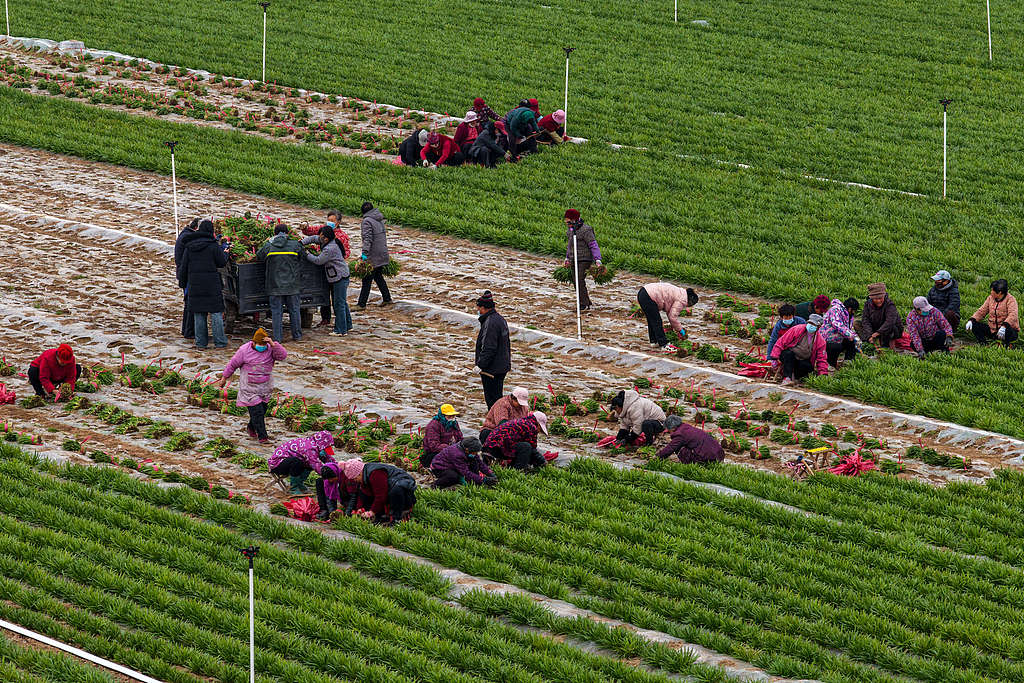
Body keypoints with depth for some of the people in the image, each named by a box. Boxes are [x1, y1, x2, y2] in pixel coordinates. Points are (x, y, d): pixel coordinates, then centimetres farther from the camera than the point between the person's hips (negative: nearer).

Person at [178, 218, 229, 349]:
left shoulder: (189, 247, 5)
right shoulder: (213, 245, -9)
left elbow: (183, 266, 8)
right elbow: (222, 262, -4)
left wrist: (182, 282, 19)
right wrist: (225, 254, 17)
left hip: (195, 285, 3)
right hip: (212, 285, -3)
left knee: (198, 314, 9)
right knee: (216, 313, 3)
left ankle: (200, 343, 9)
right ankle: (220, 342, 3)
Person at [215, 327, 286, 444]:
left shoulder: (270, 349, -2)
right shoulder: (244, 350, -9)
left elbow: (283, 355, -16)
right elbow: (232, 364, 1)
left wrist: (273, 344, -28)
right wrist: (224, 378, 7)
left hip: (265, 388, 4)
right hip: (250, 388, -4)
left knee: (262, 410, 13)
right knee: (256, 412, -10)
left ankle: (251, 428, 39)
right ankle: (262, 436, -6)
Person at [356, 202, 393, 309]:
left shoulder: (367, 221, -14)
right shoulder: (380, 220, 11)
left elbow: (367, 239, -23)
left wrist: (365, 253, -27)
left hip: (373, 256, -8)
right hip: (383, 254, 8)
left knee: (367, 279, -5)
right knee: (378, 276, 21)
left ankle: (361, 304, -4)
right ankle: (387, 299, 25)